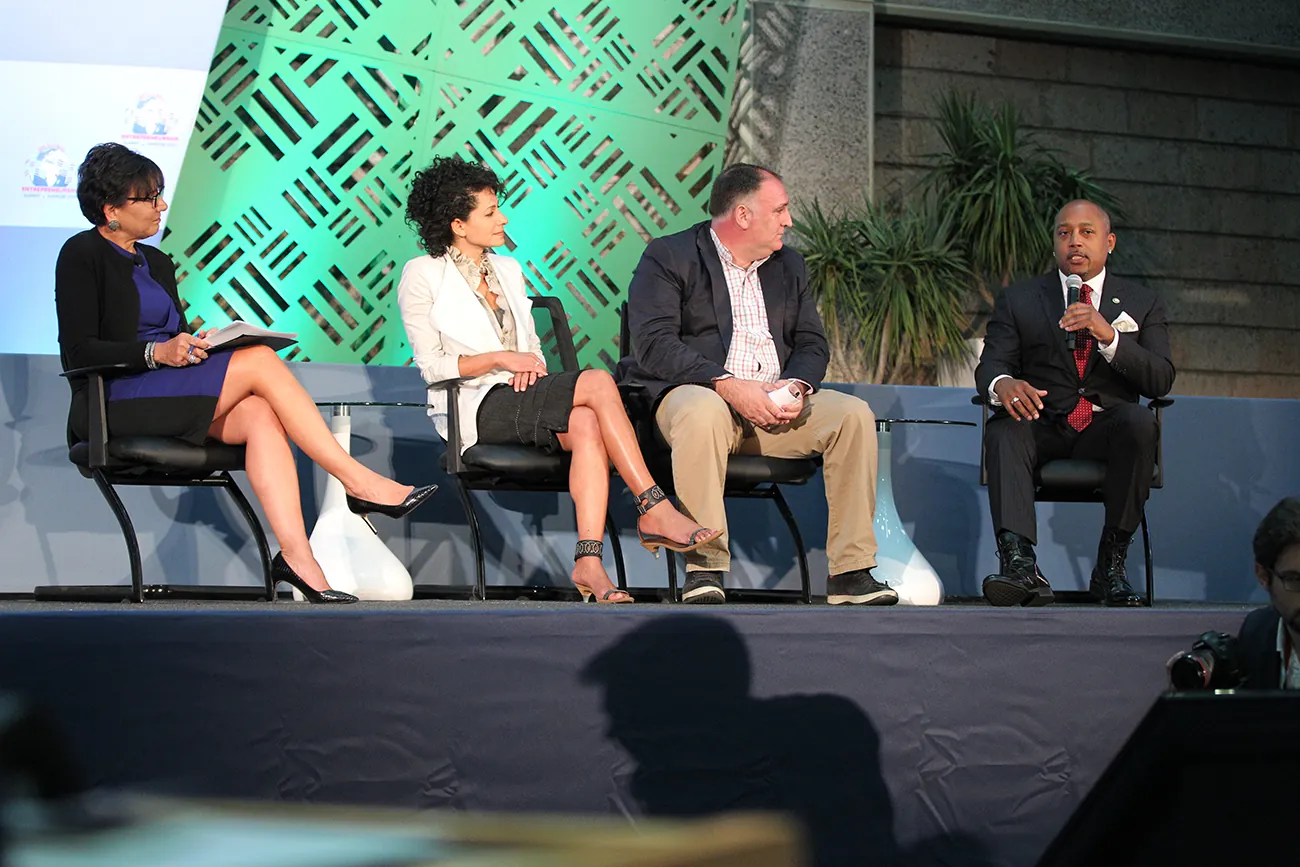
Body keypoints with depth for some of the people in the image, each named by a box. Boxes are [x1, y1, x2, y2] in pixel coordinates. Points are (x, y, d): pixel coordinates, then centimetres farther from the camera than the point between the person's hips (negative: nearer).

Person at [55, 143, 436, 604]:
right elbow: (78, 352, -11)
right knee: (259, 361, -22)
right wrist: (158, 352, -22)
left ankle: (295, 554, -38)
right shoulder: (81, 255, -2)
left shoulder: (157, 262, 22)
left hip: (174, 401, 7)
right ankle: (357, 480, -21)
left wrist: (194, 344, -2)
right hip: (114, 403, -7)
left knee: (261, 414, -25)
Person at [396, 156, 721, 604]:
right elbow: (431, 366, -4)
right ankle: (655, 509, -30)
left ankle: (589, 560, -44)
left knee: (586, 425, -33)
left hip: (522, 398, 6)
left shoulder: (509, 269, 22)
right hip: (477, 408, -6)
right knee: (598, 382, -28)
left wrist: (531, 365, -2)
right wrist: (501, 359, -13)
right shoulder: (422, 275, 3)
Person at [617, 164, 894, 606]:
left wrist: (797, 387, -9)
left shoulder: (788, 265, 20)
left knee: (854, 414, -18)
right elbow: (654, 344, -13)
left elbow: (812, 343, 16)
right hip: (696, 392, -5)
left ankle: (850, 573, -18)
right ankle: (704, 569, -36)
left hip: (777, 405, 5)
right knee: (704, 412, -40)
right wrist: (727, 385, -24)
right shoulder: (667, 257, 0)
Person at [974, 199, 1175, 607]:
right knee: (1003, 431, -32)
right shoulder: (1018, 299, 14)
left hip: (1106, 428, 0)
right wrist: (1002, 383, -25)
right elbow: (990, 364, 2)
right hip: (1041, 425, 0)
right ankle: (1019, 563, -50)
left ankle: (1111, 564, -26)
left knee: (1139, 421, -33)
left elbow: (1161, 381, 0)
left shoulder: (1142, 304, 13)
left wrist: (1109, 336, -17)